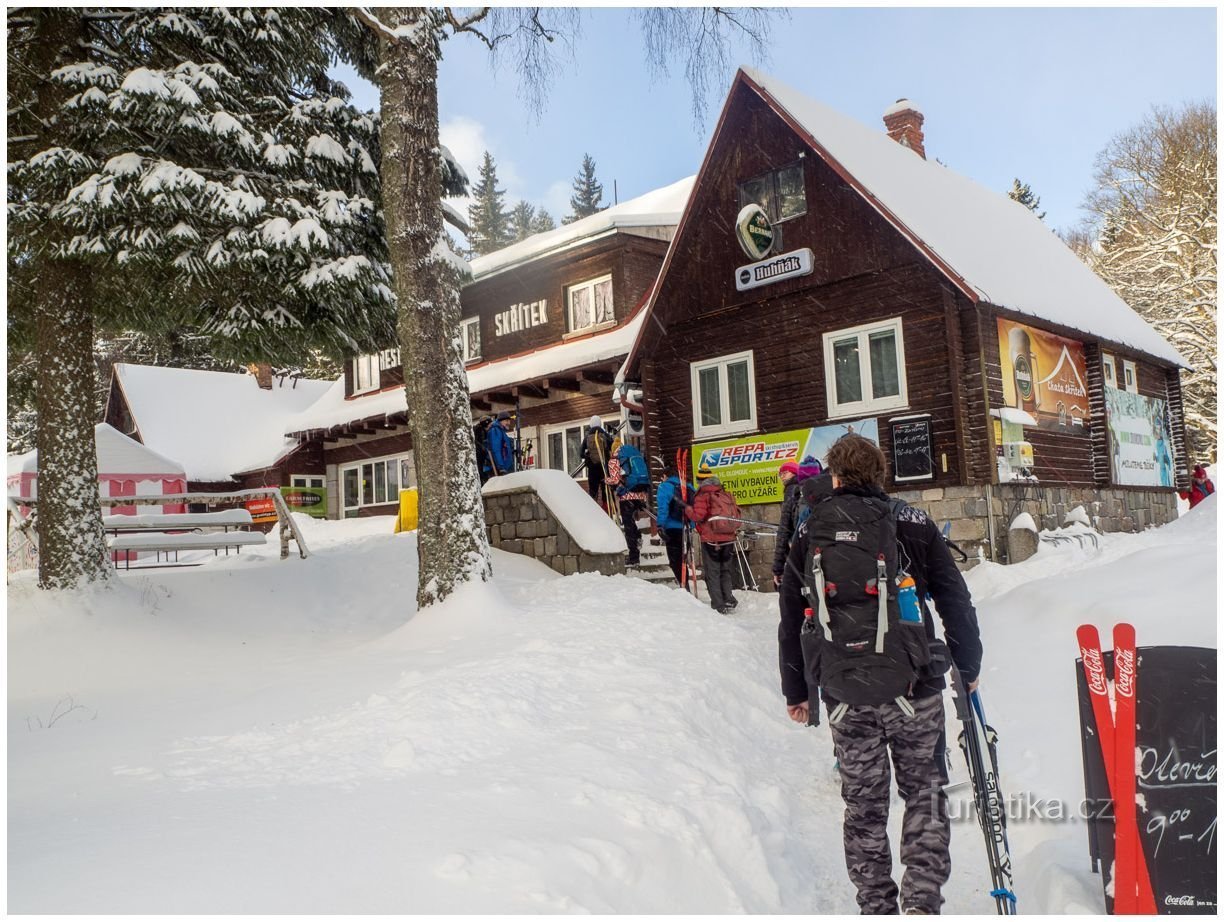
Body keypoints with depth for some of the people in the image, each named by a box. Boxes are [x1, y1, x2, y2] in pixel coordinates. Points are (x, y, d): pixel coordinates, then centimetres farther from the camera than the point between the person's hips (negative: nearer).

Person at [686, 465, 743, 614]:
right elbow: (737, 513, 9)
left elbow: (698, 515, -20)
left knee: (712, 573, 2)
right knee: (726, 571, 18)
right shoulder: (727, 495, 8)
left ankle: (718, 605, -1)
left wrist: (688, 510, -1)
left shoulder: (702, 496, -10)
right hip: (728, 540, 5)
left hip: (710, 540, -5)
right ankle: (728, 599, 10)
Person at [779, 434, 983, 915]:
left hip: (844, 693, 1)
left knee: (863, 803, 13)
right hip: (914, 687, -1)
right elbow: (956, 602, 2)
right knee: (924, 792, 14)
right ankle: (921, 899, 5)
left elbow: (790, 622, 7)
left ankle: (876, 906, 20)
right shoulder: (913, 523, 0)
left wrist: (795, 691, 15)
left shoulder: (809, 533, 3)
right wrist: (969, 667, 14)